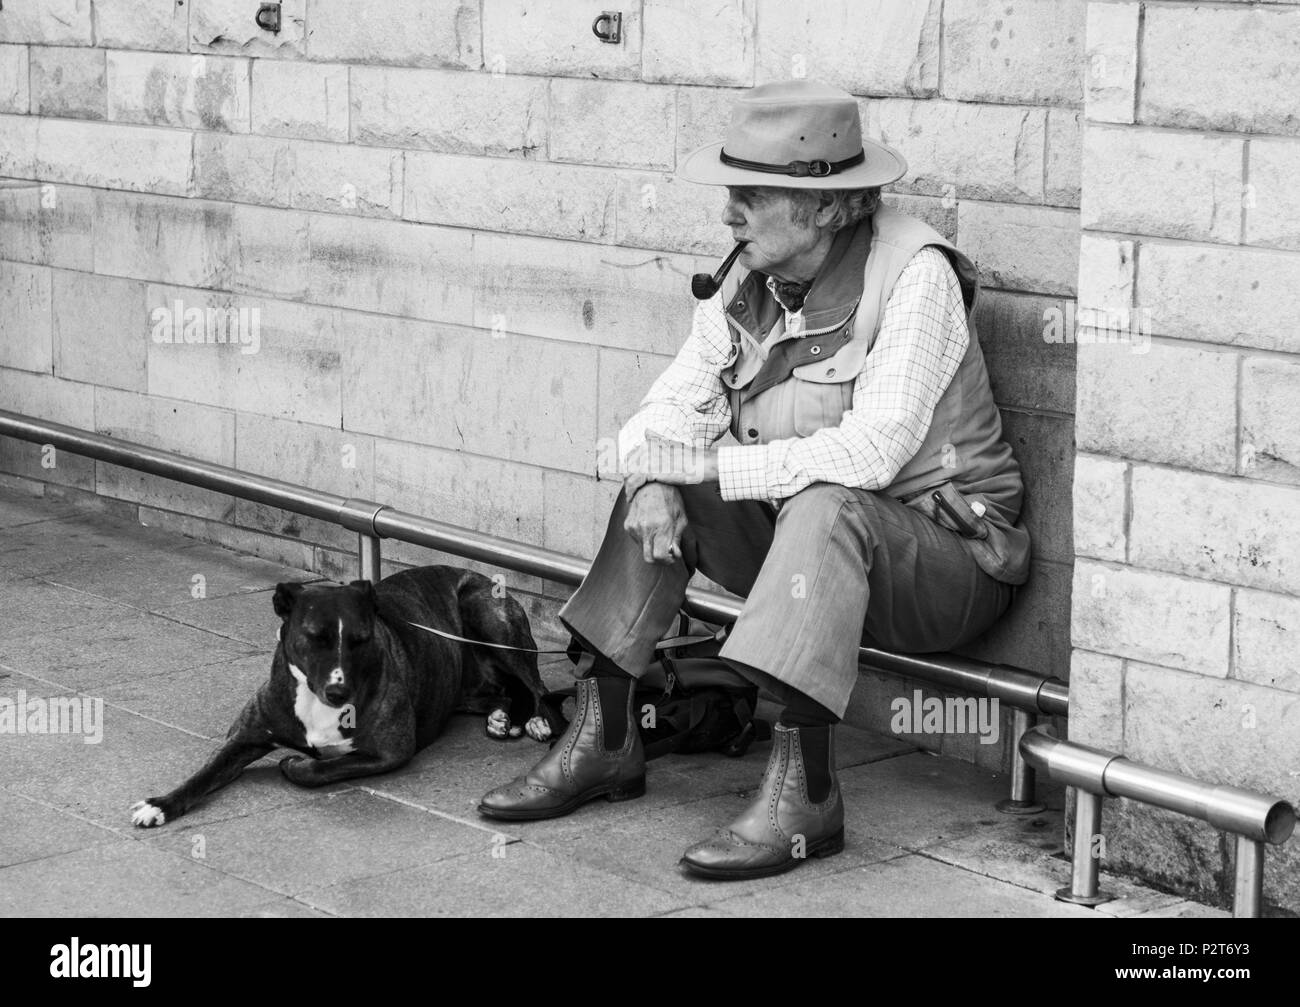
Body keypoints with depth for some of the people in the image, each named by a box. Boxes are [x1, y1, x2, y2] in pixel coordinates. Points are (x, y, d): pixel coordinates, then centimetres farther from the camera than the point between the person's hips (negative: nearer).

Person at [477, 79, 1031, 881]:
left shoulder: (915, 274, -21)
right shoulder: (752, 282, 0)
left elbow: (872, 451, -30)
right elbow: (673, 407, 1)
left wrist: (709, 466, -27)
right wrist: (655, 484, -22)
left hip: (950, 556, -7)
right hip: (814, 544, 7)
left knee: (823, 507, -35)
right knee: (658, 498, -4)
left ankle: (805, 793, -36)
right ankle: (604, 740, 1)